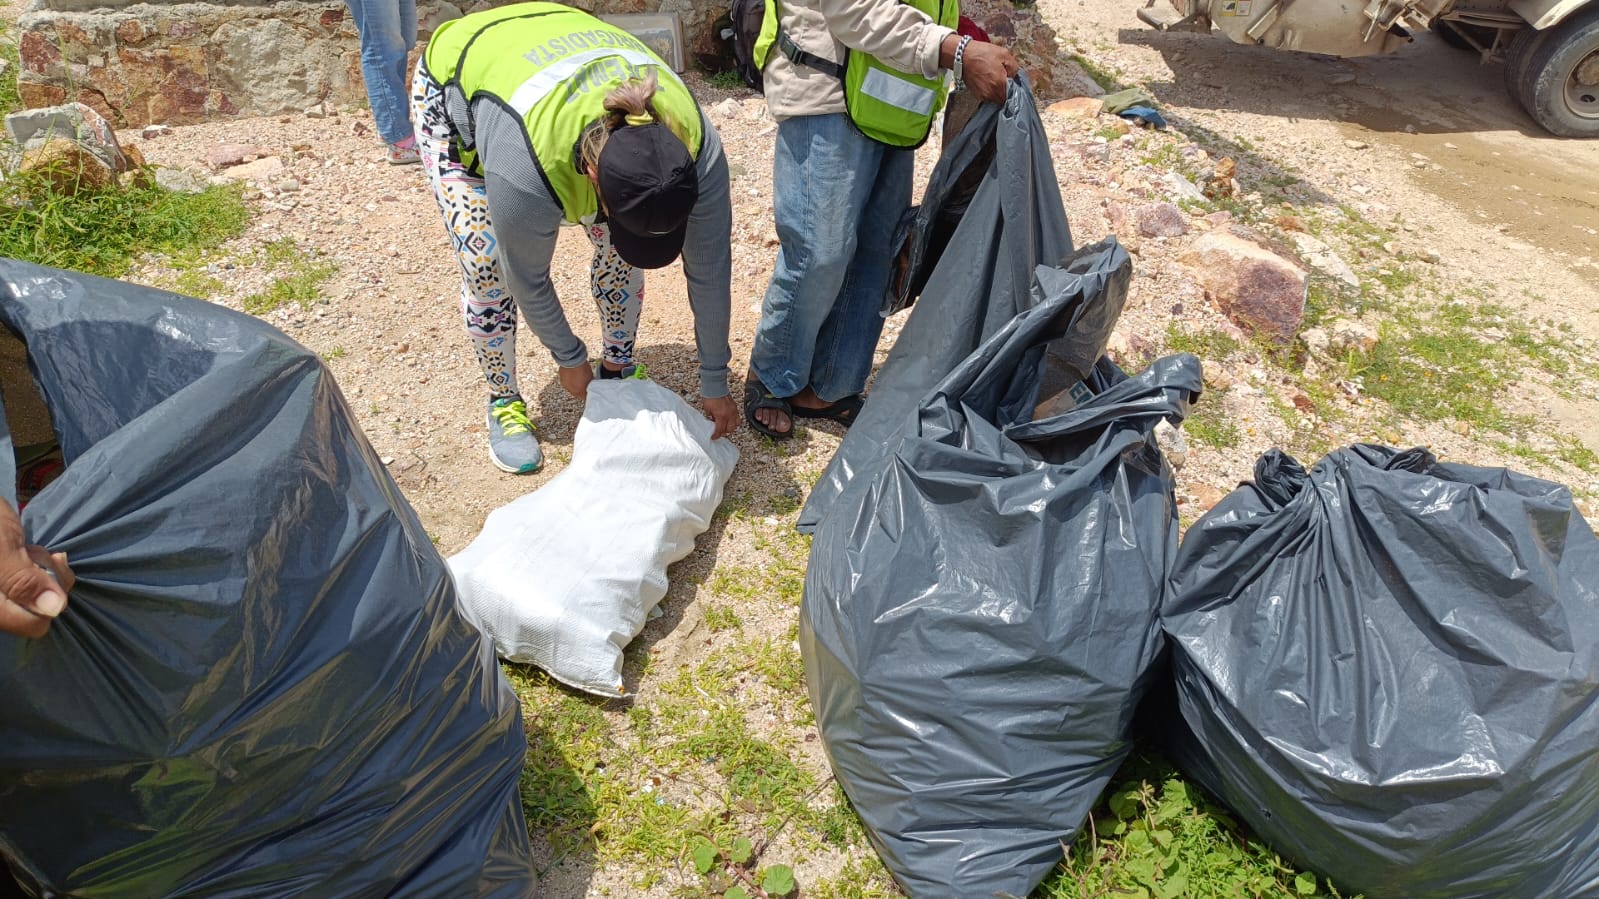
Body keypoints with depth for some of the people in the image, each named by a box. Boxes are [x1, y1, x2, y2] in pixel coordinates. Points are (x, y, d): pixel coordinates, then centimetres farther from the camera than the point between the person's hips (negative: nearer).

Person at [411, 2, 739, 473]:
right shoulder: (526, 171, -44)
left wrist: (715, 383, -15)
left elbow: (710, 267, -23)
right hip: (457, 83, -3)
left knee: (619, 247, -6)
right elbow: (528, 279, -26)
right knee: (487, 263, -12)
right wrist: (569, 358, -10)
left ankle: (618, 367, 18)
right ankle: (504, 402, 11)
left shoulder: (694, 146, -33)